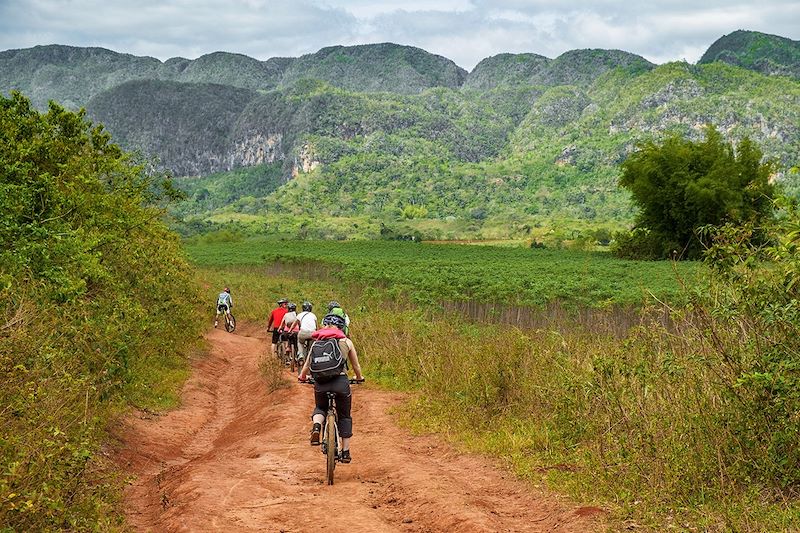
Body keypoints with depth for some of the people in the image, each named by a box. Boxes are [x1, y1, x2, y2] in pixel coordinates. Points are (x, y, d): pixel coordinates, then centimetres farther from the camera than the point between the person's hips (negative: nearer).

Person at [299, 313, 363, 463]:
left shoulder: (317, 342, 12)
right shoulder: (346, 342, 10)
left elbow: (307, 365, 17)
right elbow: (356, 366, 18)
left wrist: (302, 376, 39)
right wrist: (359, 377, 40)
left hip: (320, 382, 1)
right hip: (341, 382, -1)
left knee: (320, 408, 30)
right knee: (344, 416, 20)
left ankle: (316, 426, -2)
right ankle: (346, 452, 21)